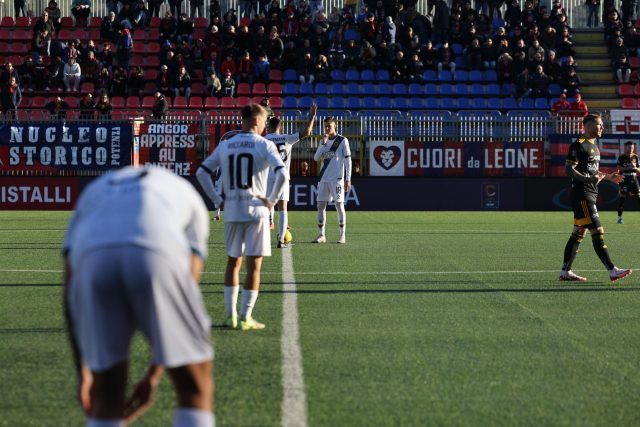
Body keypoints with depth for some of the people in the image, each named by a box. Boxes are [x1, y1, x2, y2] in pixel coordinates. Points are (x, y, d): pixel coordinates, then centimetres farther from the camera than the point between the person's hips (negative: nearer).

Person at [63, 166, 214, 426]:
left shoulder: (94, 193, 43)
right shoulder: (188, 199, 39)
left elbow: (70, 289, 29)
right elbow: (183, 297, 26)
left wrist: (83, 373, 27)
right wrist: (153, 376, 26)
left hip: (94, 257, 2)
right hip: (155, 259, -2)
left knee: (106, 395, 17)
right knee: (195, 386, 14)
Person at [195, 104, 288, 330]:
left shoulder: (224, 146, 8)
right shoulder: (264, 145, -5)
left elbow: (202, 172, 7)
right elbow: (283, 175, -18)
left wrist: (218, 200, 8)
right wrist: (271, 200, -7)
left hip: (231, 212, 4)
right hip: (256, 211, -4)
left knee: (233, 262, 15)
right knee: (253, 265, 1)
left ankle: (231, 315, 15)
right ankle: (246, 318, 0)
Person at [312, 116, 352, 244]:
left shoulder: (343, 141, -2)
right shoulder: (324, 141, 14)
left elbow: (348, 160, -3)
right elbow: (316, 158, 6)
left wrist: (348, 179, -8)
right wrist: (323, 143, -6)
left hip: (337, 178, -5)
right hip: (324, 179, 5)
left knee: (339, 205, -5)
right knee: (321, 205, 2)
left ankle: (342, 235, 0)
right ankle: (321, 235, 8)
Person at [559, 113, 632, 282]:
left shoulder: (594, 145, 20)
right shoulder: (579, 145, -11)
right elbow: (569, 169, -18)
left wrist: (607, 177, 18)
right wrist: (590, 178, -27)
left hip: (590, 194, 10)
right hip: (582, 194, -10)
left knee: (578, 233, 10)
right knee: (598, 232, -11)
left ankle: (565, 272, 13)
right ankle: (612, 271, -13)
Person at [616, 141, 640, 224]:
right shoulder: (622, 157, -2)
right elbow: (619, 168, -8)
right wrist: (628, 168, -21)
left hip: (633, 179, 4)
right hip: (624, 179, -4)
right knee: (622, 197, -7)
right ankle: (619, 217, -1)